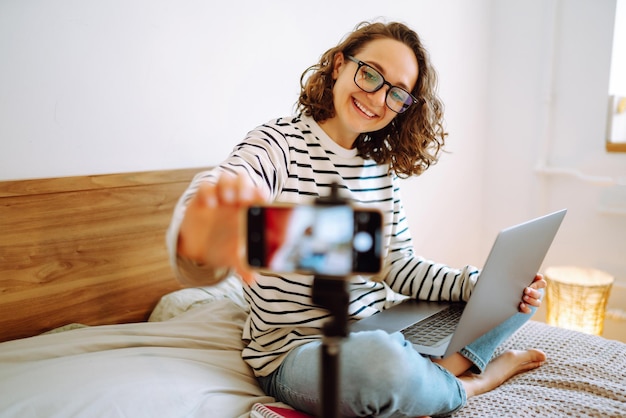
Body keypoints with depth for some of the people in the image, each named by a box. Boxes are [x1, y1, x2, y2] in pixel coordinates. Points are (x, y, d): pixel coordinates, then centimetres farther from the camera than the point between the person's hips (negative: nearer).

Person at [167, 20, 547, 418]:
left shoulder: (381, 166, 5)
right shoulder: (280, 143, -14)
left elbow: (399, 266, 5)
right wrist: (202, 241, -62)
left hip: (384, 334, 6)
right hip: (298, 350, -5)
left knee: (516, 292, 7)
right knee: (379, 360, -38)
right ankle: (469, 384, -6)